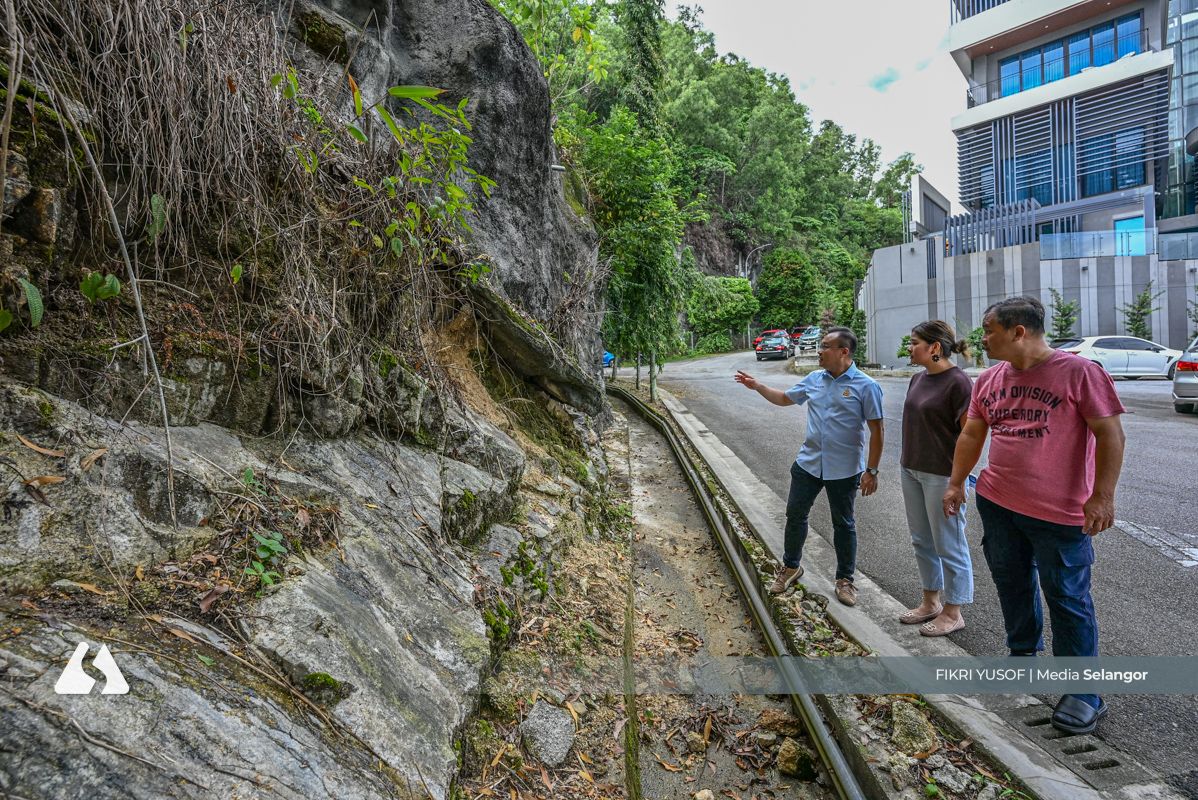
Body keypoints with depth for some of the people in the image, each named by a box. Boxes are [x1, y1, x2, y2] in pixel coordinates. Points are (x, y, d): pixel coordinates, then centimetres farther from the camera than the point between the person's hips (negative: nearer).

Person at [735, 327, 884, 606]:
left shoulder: (866, 386, -12)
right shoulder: (814, 379, 3)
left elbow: (876, 431, -11)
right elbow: (784, 398, 17)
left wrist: (871, 471, -12)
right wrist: (757, 386, 5)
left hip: (844, 470, -5)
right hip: (808, 463, 5)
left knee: (843, 524, 11)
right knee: (795, 515, 12)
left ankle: (845, 579, 29)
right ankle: (791, 567, 32)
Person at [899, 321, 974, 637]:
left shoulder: (958, 383, -15)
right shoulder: (918, 379, 8)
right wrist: (908, 464, 15)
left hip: (942, 476, -8)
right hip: (912, 471, 8)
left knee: (948, 545, 7)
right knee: (922, 541, 18)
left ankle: (952, 613, 23)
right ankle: (931, 602, 34)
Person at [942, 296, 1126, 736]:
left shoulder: (1078, 372, -11)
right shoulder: (989, 380, 6)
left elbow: (1110, 434, -12)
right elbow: (971, 435, 13)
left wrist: (1103, 495, -17)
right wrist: (956, 483, 12)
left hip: (1061, 512, -6)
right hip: (997, 503, 6)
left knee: (1068, 600, 3)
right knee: (1012, 584, 19)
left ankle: (1083, 693, 17)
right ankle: (1023, 652, 39)